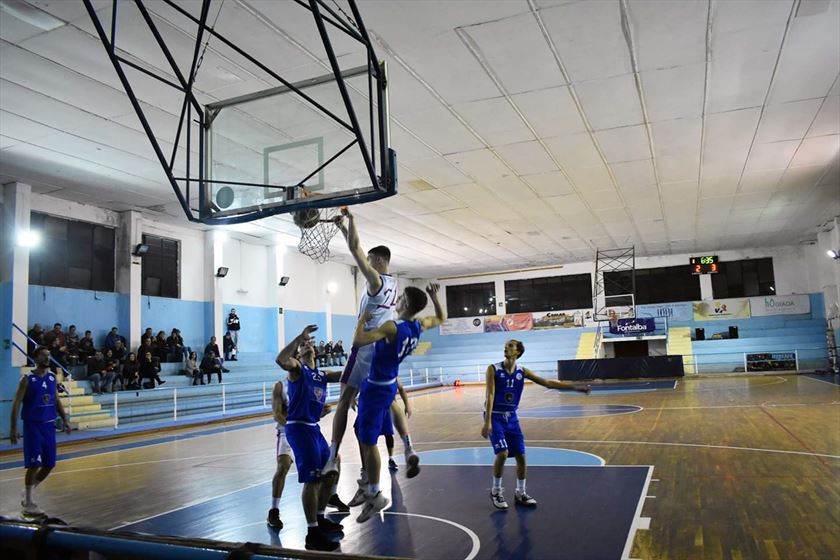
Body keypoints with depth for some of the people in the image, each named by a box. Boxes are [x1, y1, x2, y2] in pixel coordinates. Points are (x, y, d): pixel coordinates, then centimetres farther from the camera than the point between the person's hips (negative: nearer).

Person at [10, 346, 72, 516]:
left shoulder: (53, 378, 8)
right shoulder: (27, 379, -9)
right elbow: (16, 404, -9)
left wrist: (64, 420, 8)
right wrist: (13, 428, -13)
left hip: (49, 425, 6)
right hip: (32, 426, -6)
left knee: (49, 464, 8)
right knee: (34, 464, -7)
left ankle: (29, 492, 30)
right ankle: (29, 504, 5)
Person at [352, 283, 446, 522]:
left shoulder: (392, 327, -24)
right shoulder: (419, 326, -1)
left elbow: (358, 341, -32)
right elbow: (441, 318, 20)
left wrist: (362, 320, -16)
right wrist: (434, 296, 14)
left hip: (376, 388, -9)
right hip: (389, 384, 9)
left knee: (368, 441, -2)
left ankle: (375, 495, 4)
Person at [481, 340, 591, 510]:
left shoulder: (522, 372, -1)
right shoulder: (493, 369, -12)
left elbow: (547, 382, -2)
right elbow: (490, 395, -17)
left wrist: (575, 387, -7)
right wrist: (487, 422, -24)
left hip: (511, 417, 5)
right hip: (495, 416, -4)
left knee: (521, 455, 4)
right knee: (503, 453, -17)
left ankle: (520, 493, 23)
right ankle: (496, 491, 4)